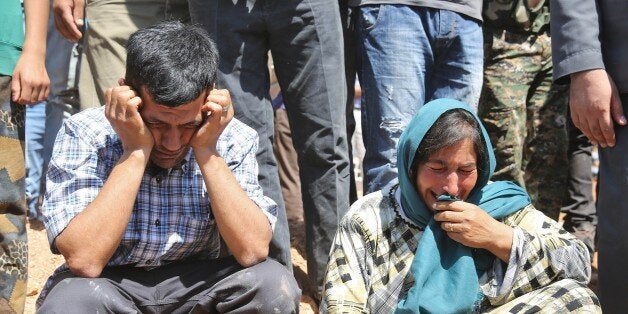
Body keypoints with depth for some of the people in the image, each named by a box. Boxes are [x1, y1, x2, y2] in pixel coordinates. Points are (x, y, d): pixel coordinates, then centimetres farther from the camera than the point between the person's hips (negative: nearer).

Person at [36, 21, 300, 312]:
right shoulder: (84, 135, -17)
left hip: (195, 283, 2)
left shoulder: (233, 139, -12)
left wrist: (206, 152, -25)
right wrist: (135, 152, -27)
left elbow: (253, 251, -22)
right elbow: (83, 261, -27)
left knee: (274, 285, -25)